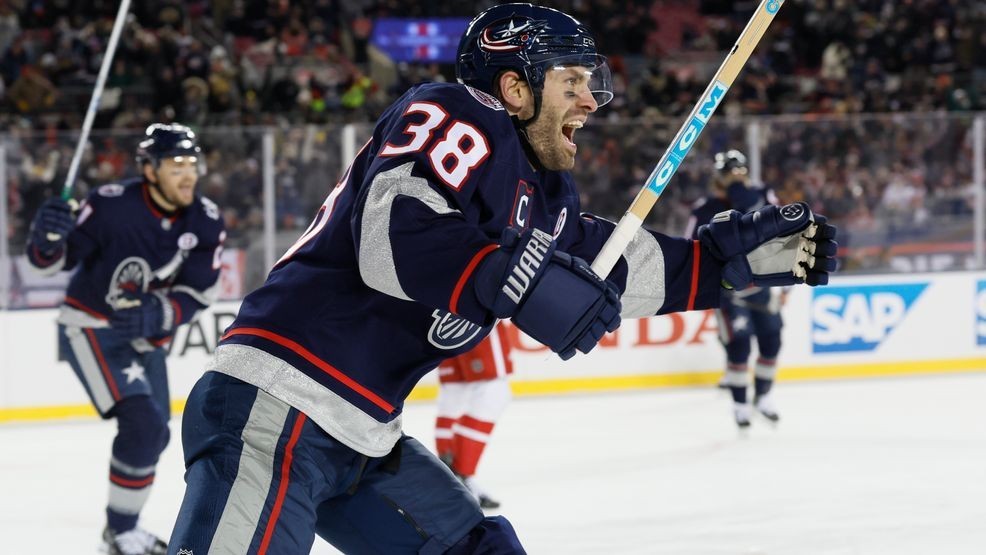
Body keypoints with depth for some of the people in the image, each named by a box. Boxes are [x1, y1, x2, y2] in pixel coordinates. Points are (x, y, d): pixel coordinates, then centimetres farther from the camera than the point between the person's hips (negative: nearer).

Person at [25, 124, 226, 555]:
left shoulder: (205, 223, -10)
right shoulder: (112, 206, -24)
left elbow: (195, 295, -11)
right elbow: (49, 261, -18)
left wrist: (155, 316, -30)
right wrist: (48, 235, -41)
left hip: (144, 336, 7)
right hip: (90, 328, -7)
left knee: (152, 434, 15)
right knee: (142, 422, -21)